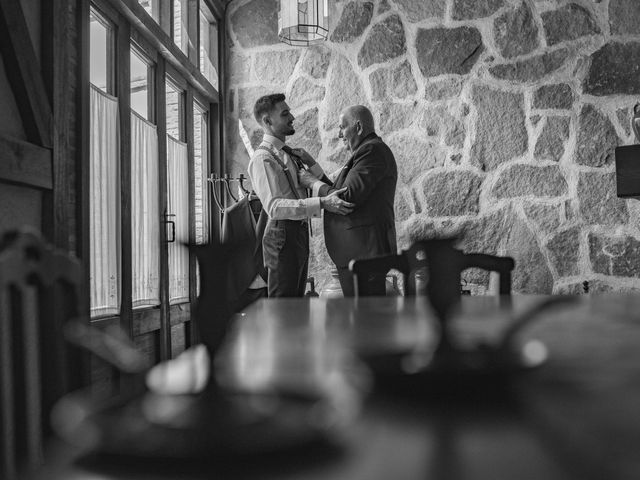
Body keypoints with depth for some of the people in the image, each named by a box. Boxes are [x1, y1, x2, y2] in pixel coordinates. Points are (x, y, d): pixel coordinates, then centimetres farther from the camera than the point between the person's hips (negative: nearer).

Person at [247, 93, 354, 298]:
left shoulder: (287, 154, 17)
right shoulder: (262, 158, -13)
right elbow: (274, 206, -26)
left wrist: (309, 161, 2)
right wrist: (321, 203, -34)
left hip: (299, 233, 10)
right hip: (283, 234, -10)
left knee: (296, 298, 17)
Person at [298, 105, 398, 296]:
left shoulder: (373, 150, -12)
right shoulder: (368, 151, 23)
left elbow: (346, 197, -19)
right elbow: (335, 187, 24)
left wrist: (311, 182, -6)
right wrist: (311, 164, 18)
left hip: (365, 251, -11)